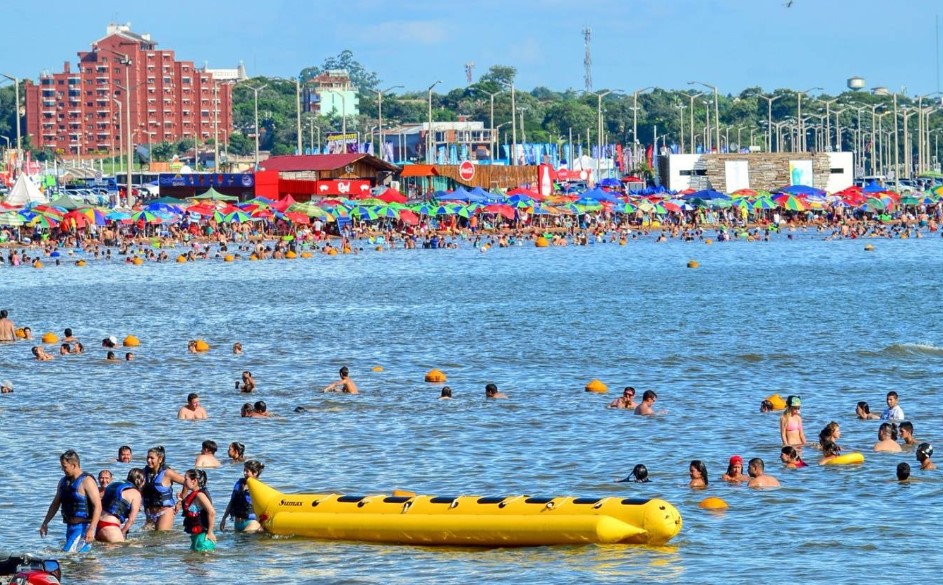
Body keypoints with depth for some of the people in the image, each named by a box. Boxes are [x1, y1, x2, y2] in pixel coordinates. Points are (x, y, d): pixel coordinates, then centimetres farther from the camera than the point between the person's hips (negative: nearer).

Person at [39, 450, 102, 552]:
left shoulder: (87, 481, -11)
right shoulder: (63, 481, 14)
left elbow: (97, 506, -16)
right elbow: (55, 504, 24)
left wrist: (91, 529, -24)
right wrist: (45, 523, 19)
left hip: (83, 527, -8)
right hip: (70, 526, 8)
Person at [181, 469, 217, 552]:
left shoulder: (200, 495, -16)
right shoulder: (193, 495, 14)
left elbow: (212, 512, -25)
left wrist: (210, 533, -20)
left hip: (202, 536, -11)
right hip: (195, 536, 11)